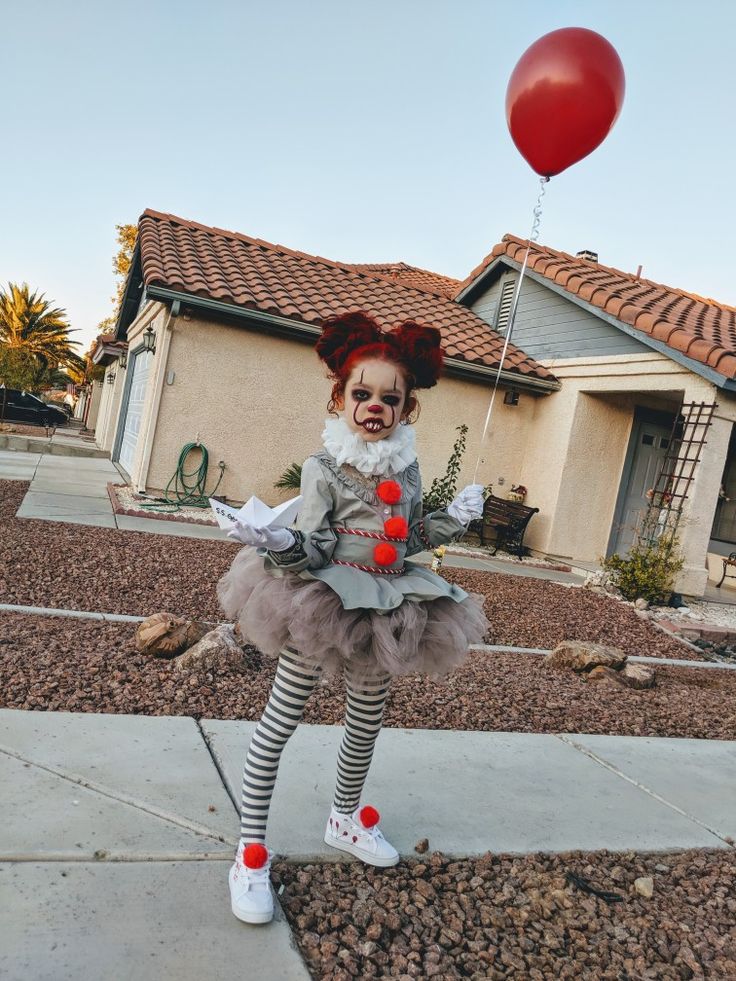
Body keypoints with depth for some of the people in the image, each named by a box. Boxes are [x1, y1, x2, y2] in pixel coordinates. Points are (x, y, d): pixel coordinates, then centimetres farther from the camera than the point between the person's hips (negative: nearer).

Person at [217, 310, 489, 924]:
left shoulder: (408, 468, 3)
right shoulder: (325, 467, -14)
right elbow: (316, 548, -19)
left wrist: (453, 520, 2)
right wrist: (282, 545, -39)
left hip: (384, 611, 6)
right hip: (325, 606, -5)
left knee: (367, 721, 21)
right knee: (279, 724, 3)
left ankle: (346, 817, 46)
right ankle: (252, 850, 20)